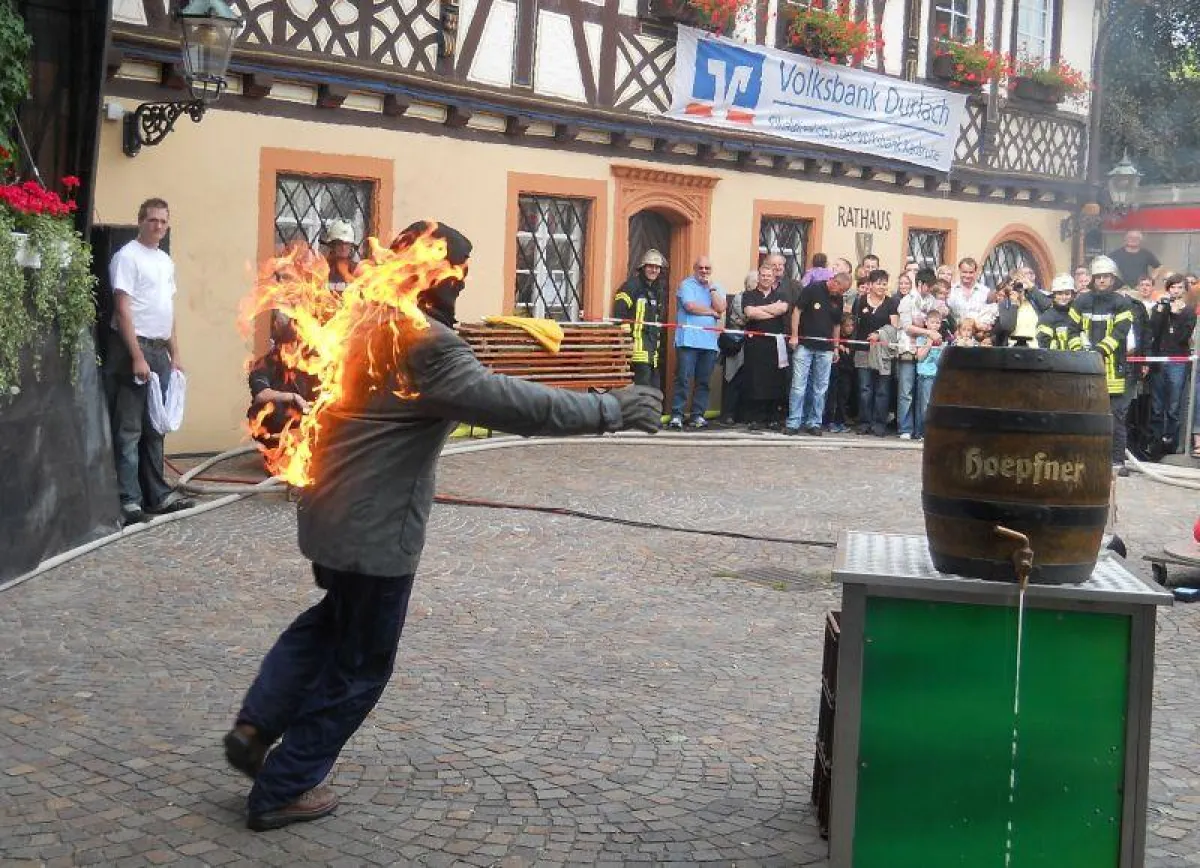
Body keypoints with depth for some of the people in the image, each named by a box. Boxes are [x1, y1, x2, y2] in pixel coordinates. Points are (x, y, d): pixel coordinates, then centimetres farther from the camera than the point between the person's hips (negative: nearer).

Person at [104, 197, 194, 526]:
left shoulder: (166, 261, 16)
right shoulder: (127, 256, -9)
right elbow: (122, 310, -14)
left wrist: (174, 354, 15)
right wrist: (138, 356, -19)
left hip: (160, 350, 8)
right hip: (134, 348, -8)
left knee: (154, 428, 13)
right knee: (129, 429, -6)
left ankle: (157, 494, 19)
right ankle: (129, 500, -5)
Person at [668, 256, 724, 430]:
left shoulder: (717, 288, 17)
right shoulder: (687, 285, 3)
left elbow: (721, 308, 1)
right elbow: (690, 306, -12)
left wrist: (711, 288, -1)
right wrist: (712, 312, -1)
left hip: (709, 342, 5)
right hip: (688, 341, -5)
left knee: (704, 381, 5)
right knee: (683, 379, -8)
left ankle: (697, 415, 11)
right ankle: (676, 415, -6)